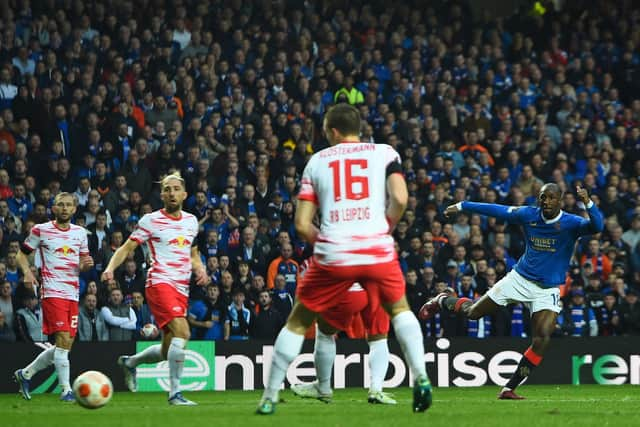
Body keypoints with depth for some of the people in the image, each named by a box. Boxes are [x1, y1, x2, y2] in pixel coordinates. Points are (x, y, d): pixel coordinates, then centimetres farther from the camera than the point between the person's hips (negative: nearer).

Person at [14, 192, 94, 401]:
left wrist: (86, 264, -2)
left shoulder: (80, 232, 14)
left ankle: (25, 374, 25)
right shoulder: (41, 230, 1)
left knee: (65, 345, 7)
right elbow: (22, 254, 9)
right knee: (63, 340, -17)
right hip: (52, 292, -6)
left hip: (73, 294, 6)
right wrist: (27, 272, -10)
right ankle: (66, 390, -13)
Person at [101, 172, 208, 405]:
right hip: (160, 282, -7)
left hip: (181, 288, 7)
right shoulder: (151, 220, -2)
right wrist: (111, 267, -17)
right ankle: (175, 393, -21)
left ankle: (130, 362, 39)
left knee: (167, 351, 9)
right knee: (182, 331, -26)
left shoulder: (191, 221, 15)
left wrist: (200, 269, 6)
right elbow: (127, 248, 0)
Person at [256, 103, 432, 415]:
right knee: (400, 310, 25)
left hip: (332, 255, 0)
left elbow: (302, 225, 6)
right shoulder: (384, 153, 9)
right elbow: (400, 198, -7)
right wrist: (384, 229, 10)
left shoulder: (317, 161, 12)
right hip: (377, 250, 0)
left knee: (298, 323, 16)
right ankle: (421, 379, 6)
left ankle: (269, 397, 15)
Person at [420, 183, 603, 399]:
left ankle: (509, 388, -10)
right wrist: (462, 206, 14)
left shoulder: (571, 223, -13)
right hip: (519, 279, 2)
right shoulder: (529, 215, -4)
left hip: (547, 290, -2)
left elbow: (597, 226, -32)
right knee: (473, 312, 10)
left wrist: (588, 203, -51)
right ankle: (442, 301, 44)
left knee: (542, 338, -20)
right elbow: (498, 211, 8)